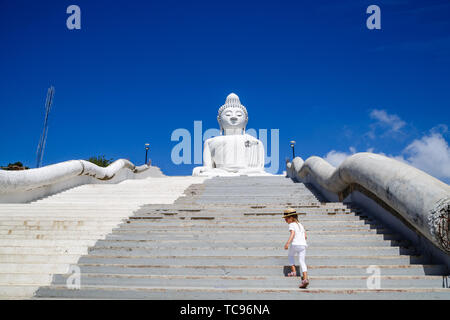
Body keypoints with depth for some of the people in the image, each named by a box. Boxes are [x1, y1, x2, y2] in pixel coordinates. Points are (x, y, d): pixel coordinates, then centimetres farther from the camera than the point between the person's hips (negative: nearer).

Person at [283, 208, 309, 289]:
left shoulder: (292, 225, 1)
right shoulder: (300, 225, 23)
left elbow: (292, 234, -17)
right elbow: (305, 236, 21)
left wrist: (287, 243, -27)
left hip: (295, 244, -5)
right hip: (303, 244, 5)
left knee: (290, 256, 23)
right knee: (302, 261, 0)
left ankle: (293, 271, 14)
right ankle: (305, 278, -16)